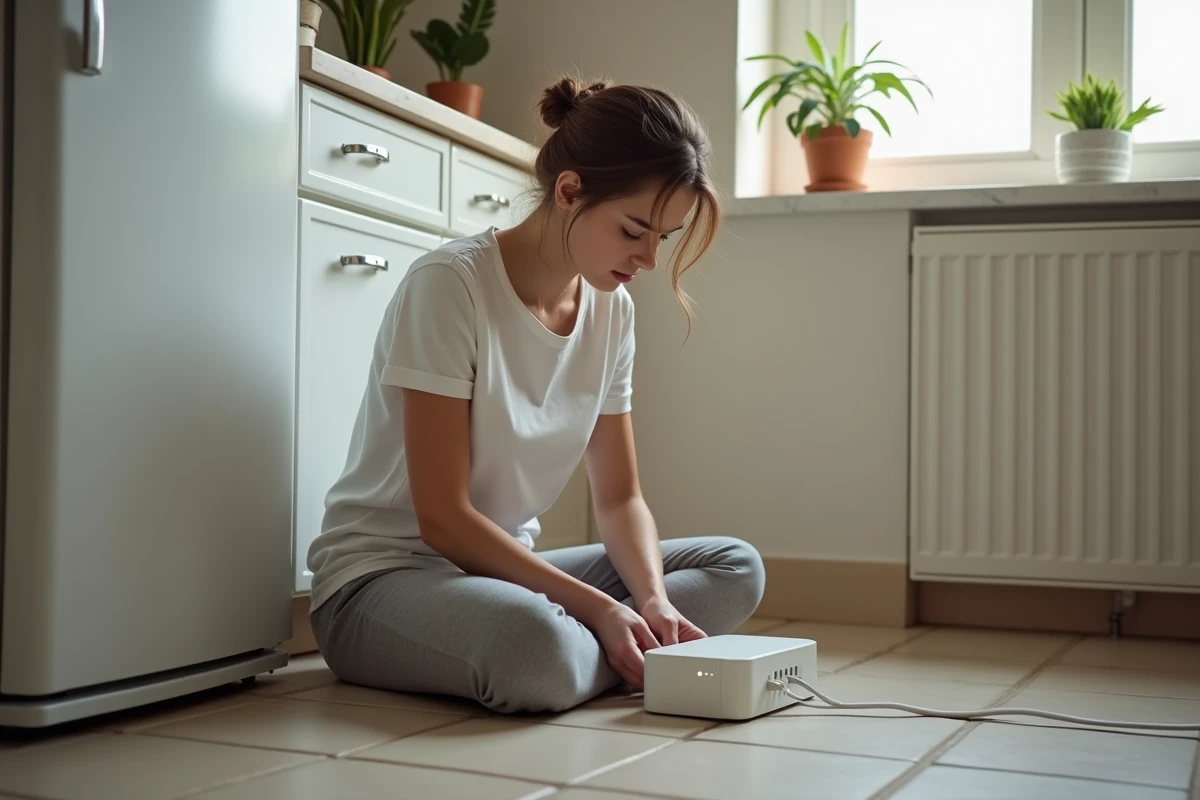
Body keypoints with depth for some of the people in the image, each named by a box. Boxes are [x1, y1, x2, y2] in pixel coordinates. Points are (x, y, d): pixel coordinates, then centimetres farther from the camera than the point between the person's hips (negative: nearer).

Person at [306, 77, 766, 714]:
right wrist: (598, 607, -24)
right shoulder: (451, 284, -19)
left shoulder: (611, 308, 2)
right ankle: (605, 653, -10)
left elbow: (619, 498, 5)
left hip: (506, 563, 8)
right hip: (382, 574, -7)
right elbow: (442, 518, -21)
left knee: (736, 566, -3)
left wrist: (652, 599, -15)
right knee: (539, 649, -39)